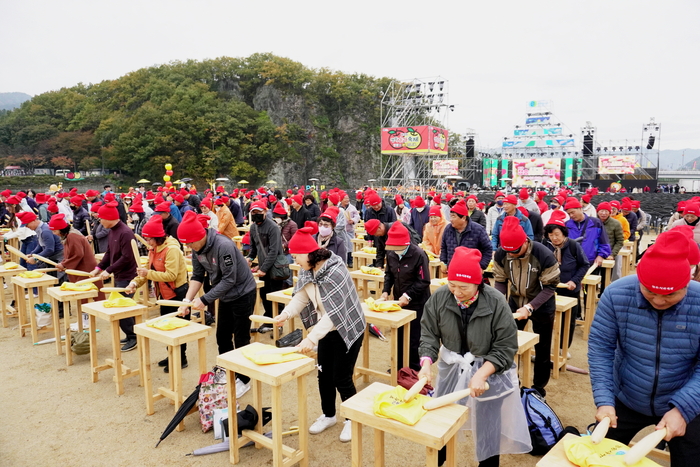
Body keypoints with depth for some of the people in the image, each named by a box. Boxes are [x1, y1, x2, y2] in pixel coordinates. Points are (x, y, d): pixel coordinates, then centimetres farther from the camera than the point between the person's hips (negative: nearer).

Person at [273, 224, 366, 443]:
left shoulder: (335, 273, -31)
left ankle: (352, 419, 25)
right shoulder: (308, 269, -5)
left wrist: (312, 338, -37)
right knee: (324, 374, 15)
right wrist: (286, 313, -23)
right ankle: (328, 415, 36)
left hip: (347, 329, -8)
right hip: (327, 328, 8)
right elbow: (301, 295, -5)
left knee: (341, 378, 1)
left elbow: (333, 312, -33)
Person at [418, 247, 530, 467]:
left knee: (488, 428, 12)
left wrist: (481, 374, -27)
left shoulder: (496, 303, -23)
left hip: (488, 371, -3)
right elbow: (429, 335, -8)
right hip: (450, 368, 3)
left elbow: (506, 348, -18)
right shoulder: (439, 298, -15)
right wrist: (426, 362, -25)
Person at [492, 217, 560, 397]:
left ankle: (539, 387, 32)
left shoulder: (544, 255, -28)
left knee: (542, 349, 11)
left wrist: (529, 307, -30)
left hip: (541, 307, -3)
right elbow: (500, 280, -5)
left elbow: (550, 286, -21)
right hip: (515, 303, 3)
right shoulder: (500, 254, -17)